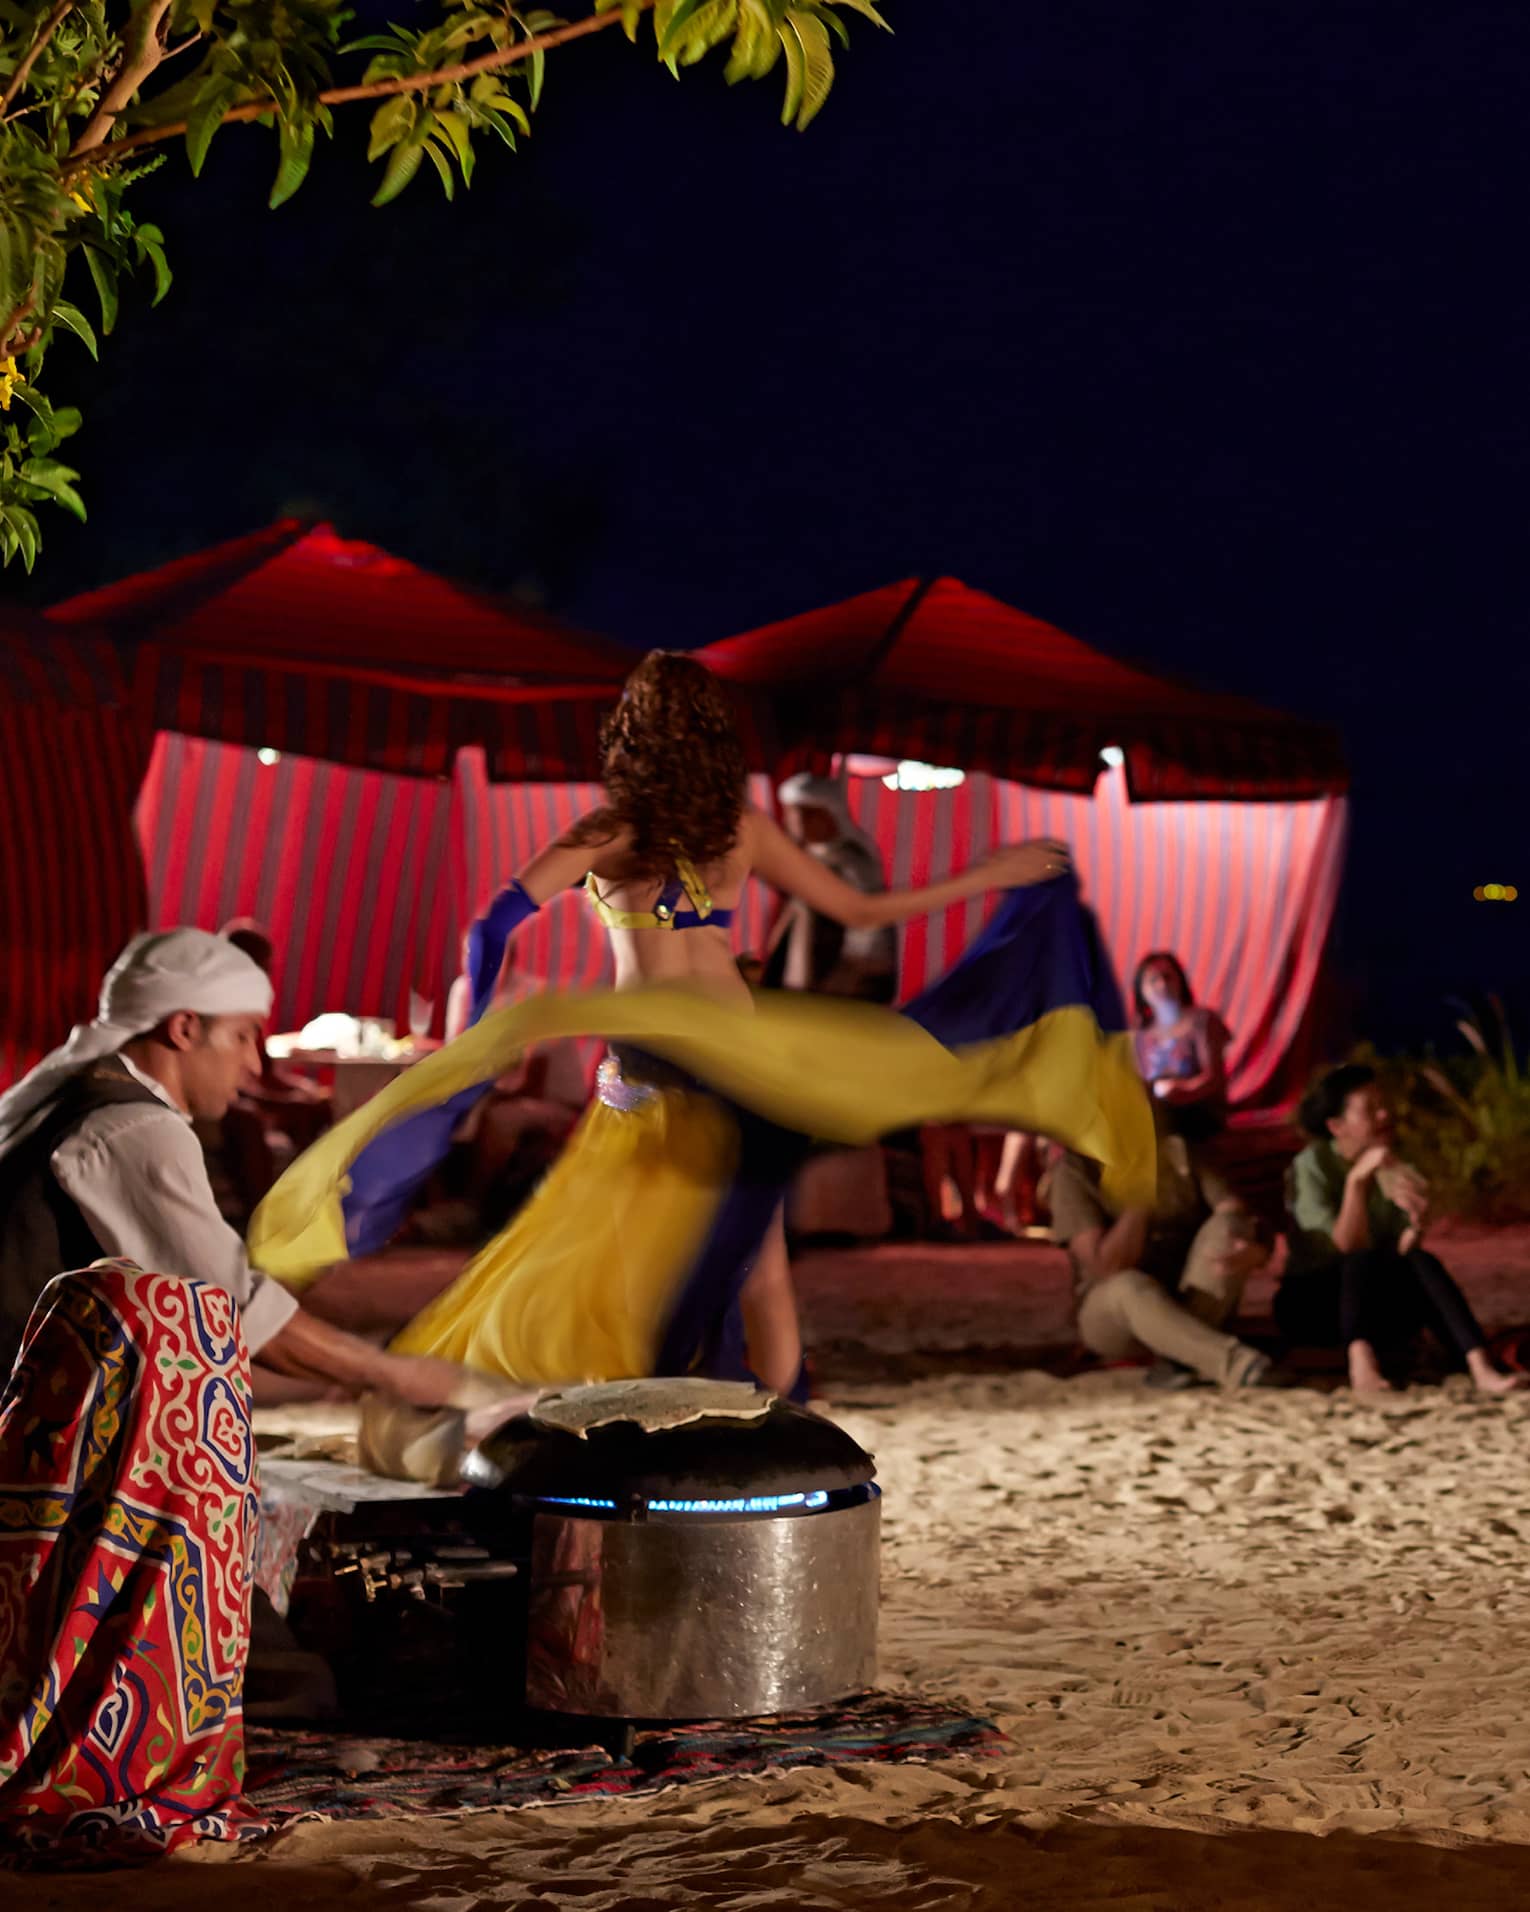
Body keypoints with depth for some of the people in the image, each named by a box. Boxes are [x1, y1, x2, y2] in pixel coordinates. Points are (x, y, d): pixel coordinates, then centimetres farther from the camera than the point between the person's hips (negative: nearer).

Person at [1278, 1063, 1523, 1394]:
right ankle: (1360, 1361, -52)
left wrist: (1417, 1225, -32)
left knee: (1421, 1263, -27)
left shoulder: (1396, 1170, 2)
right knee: (1364, 1260, -32)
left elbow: (1403, 1254, -11)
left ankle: (1480, 1368, -43)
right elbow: (1349, 1247, -20)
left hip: (1378, 1310, 4)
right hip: (1311, 1308, -3)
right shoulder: (1311, 1166, -10)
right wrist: (1356, 1180, -30)